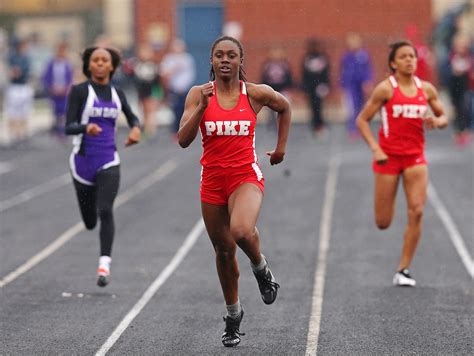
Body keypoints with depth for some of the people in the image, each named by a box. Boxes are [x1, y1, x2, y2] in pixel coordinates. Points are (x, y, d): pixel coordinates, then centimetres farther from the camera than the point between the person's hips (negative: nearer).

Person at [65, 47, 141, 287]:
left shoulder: (117, 94, 7)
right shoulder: (79, 91, -5)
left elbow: (132, 117, 24)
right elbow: (68, 127, -11)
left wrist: (136, 128, 1)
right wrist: (86, 128, -33)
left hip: (109, 162, 1)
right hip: (83, 160, -1)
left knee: (105, 211, -21)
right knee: (89, 222, 10)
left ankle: (105, 263, -22)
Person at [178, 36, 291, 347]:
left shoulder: (256, 94, -5)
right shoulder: (199, 94, -3)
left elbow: (285, 107, 16)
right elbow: (183, 140, -10)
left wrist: (281, 146, 16)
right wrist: (202, 106, -20)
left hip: (246, 175, -3)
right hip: (212, 179, 3)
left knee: (241, 231, -32)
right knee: (224, 250, 12)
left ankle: (261, 267, 2)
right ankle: (233, 315, 32)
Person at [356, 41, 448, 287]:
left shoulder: (426, 89, 4)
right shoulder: (385, 89, -7)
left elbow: (443, 117, 15)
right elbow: (362, 120, -5)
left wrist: (437, 122, -10)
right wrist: (375, 149, -16)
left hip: (415, 157, 3)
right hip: (388, 156, -3)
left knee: (416, 212, -12)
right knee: (383, 223, 0)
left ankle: (403, 270, -3)